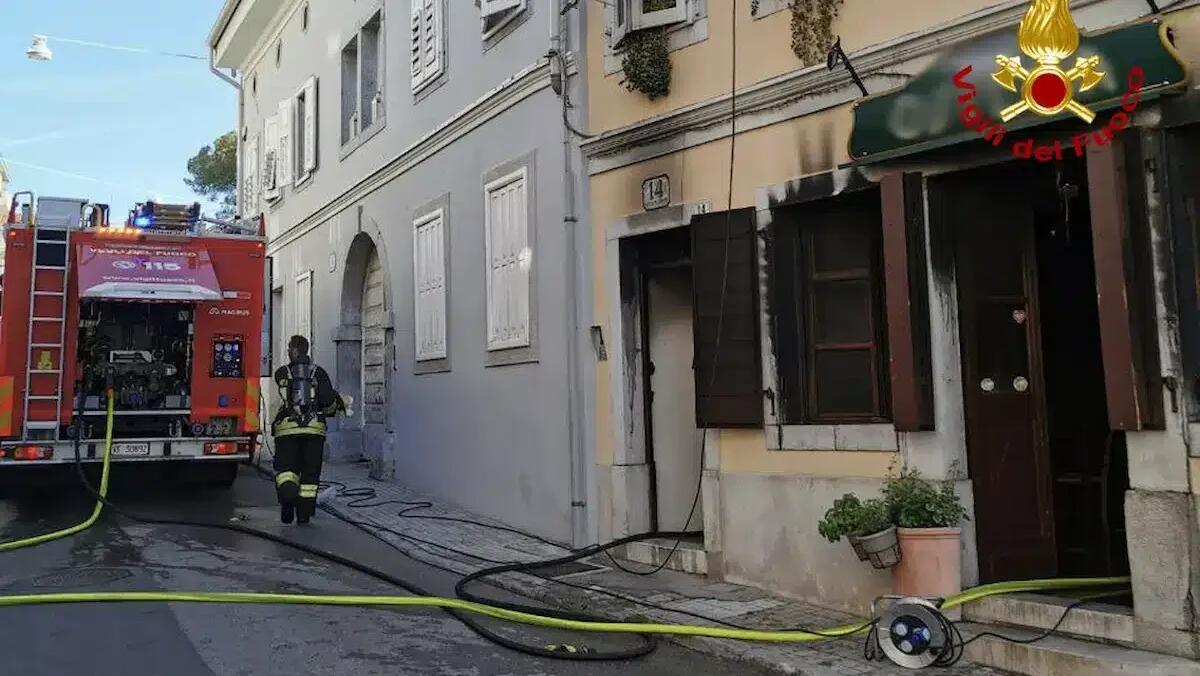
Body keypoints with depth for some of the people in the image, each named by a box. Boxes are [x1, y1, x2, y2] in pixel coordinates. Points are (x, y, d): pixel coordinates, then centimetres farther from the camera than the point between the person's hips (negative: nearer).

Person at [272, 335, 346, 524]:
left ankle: (288, 494, -29)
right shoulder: (318, 372, 6)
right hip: (314, 428, 1)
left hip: (287, 428, 0)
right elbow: (327, 400, -5)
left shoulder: (281, 373, 9)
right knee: (310, 471, 9)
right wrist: (338, 405, 18)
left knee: (285, 468, 1)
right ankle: (304, 512, 11)